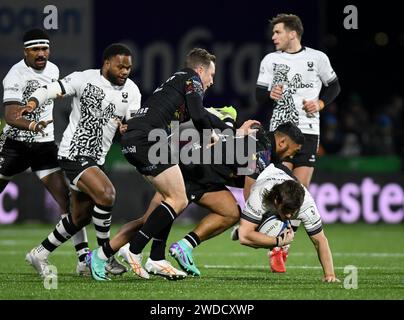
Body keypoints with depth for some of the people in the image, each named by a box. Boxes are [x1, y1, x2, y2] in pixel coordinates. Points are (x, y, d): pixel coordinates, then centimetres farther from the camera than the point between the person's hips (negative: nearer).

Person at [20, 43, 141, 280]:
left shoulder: (131, 91, 4)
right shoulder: (84, 79, -12)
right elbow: (49, 91, -12)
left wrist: (127, 128, -23)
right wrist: (32, 104, -32)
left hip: (96, 158, 8)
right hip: (74, 154, -8)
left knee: (81, 217, 14)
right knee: (106, 194, -26)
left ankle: (40, 254, 30)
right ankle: (105, 254, -11)